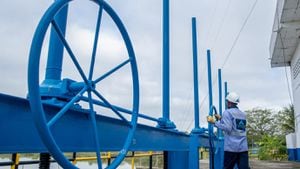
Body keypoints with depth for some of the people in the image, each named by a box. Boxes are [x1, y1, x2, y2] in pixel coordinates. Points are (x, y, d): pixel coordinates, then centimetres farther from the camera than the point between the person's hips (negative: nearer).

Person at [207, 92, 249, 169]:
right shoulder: (243, 114, 18)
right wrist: (221, 119, 29)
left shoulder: (227, 112, -4)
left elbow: (227, 128, -15)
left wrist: (214, 122, -10)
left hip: (231, 147, -5)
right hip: (243, 147, 5)